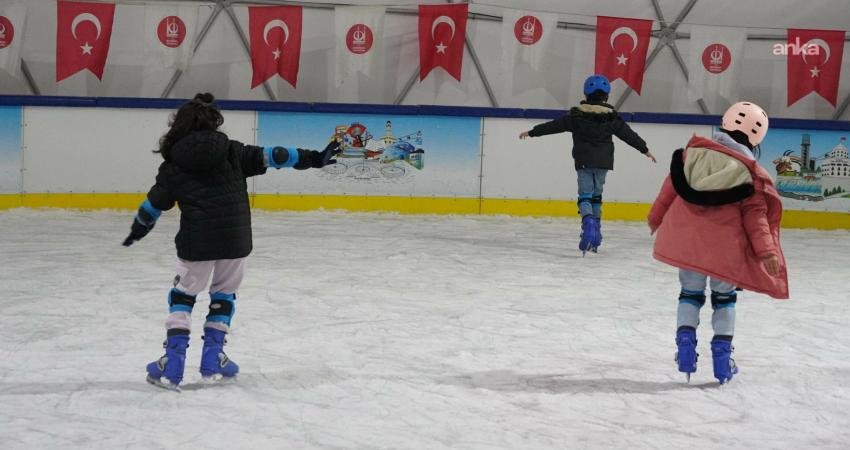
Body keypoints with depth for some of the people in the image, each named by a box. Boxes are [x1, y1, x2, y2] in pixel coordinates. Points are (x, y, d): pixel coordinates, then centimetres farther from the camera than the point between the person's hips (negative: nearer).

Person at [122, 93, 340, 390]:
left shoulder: (174, 164, 4)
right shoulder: (232, 151, 3)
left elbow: (154, 203, 13)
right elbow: (269, 156, 3)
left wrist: (138, 229, 31)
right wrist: (312, 158, 9)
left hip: (196, 243, -1)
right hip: (235, 240, 1)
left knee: (183, 295, 15)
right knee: (224, 294, 20)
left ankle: (173, 361, 6)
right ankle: (213, 360, 21)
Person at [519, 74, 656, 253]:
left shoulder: (577, 115, -2)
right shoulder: (612, 117, 2)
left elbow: (554, 125, 0)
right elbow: (628, 134, 8)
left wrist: (532, 132, 9)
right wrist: (645, 149, 19)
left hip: (584, 162, -2)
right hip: (603, 162, 2)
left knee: (585, 195, -3)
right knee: (596, 194, 16)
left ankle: (588, 222, -30)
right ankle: (595, 232, 18)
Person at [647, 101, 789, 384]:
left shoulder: (694, 151, -1)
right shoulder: (751, 173, -8)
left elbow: (671, 188, 7)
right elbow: (755, 215, -10)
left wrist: (656, 218, 19)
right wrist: (766, 250, -8)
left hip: (686, 241, 2)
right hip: (725, 248, -2)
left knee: (690, 293, 19)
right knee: (724, 298, 15)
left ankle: (685, 341, 6)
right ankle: (722, 355, 13)